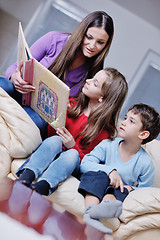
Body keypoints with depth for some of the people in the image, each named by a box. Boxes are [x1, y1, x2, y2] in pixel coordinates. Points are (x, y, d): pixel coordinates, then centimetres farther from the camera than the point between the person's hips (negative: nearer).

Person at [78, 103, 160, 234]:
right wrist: (110, 170, -28)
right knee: (99, 174, -29)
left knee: (123, 191, -31)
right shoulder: (108, 145, -4)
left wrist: (131, 189, -18)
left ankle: (105, 206, -62)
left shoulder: (145, 163, -4)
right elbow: (84, 164, -12)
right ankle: (90, 213, -52)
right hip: (93, 189, 0)